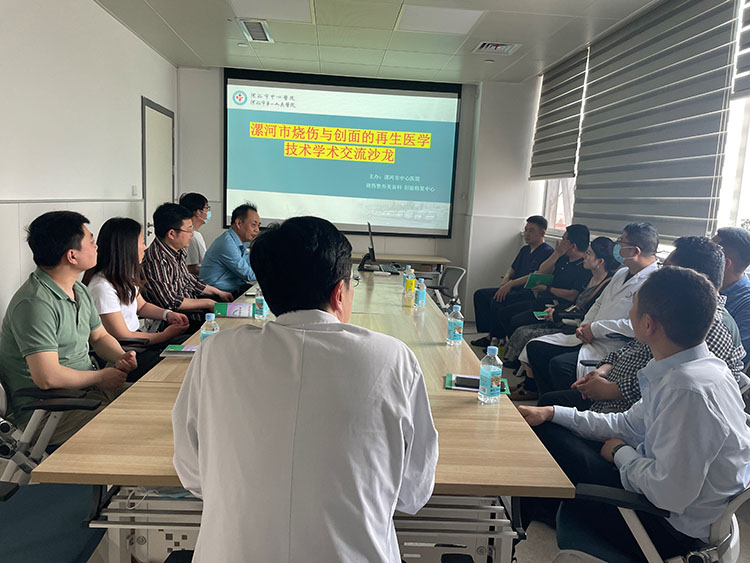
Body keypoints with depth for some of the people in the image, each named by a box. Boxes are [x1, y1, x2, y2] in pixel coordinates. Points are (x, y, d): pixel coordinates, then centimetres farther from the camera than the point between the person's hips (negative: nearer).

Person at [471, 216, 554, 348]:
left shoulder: (548, 252, -10)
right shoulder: (525, 249, 20)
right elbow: (512, 269, 24)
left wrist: (511, 284, -24)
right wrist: (506, 280, 1)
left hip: (530, 293, -10)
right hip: (514, 289, 10)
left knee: (497, 301, -29)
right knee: (480, 295, 0)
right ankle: (489, 335, -3)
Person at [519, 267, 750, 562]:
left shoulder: (690, 391, -35)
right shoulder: (679, 371, -4)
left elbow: (671, 495, -32)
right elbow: (630, 425, 8)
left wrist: (621, 453, -12)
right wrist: (552, 413, 7)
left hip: (680, 527, -8)